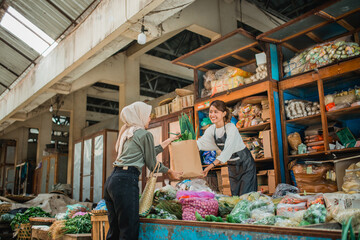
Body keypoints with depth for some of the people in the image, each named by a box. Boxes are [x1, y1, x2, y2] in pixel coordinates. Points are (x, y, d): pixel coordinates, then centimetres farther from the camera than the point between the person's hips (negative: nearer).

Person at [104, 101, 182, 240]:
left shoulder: (128, 133, 23)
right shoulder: (145, 134, -2)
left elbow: (149, 152, 31)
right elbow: (152, 165, 4)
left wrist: (169, 141, 40)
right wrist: (170, 172, 20)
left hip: (111, 180, 9)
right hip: (126, 181, -9)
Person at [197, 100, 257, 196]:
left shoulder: (231, 128, -23)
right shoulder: (211, 129, -3)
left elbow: (228, 150, -32)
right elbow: (200, 143, -4)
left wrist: (211, 165, -40)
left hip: (245, 164, -6)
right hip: (232, 166, 6)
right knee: (235, 195, 9)